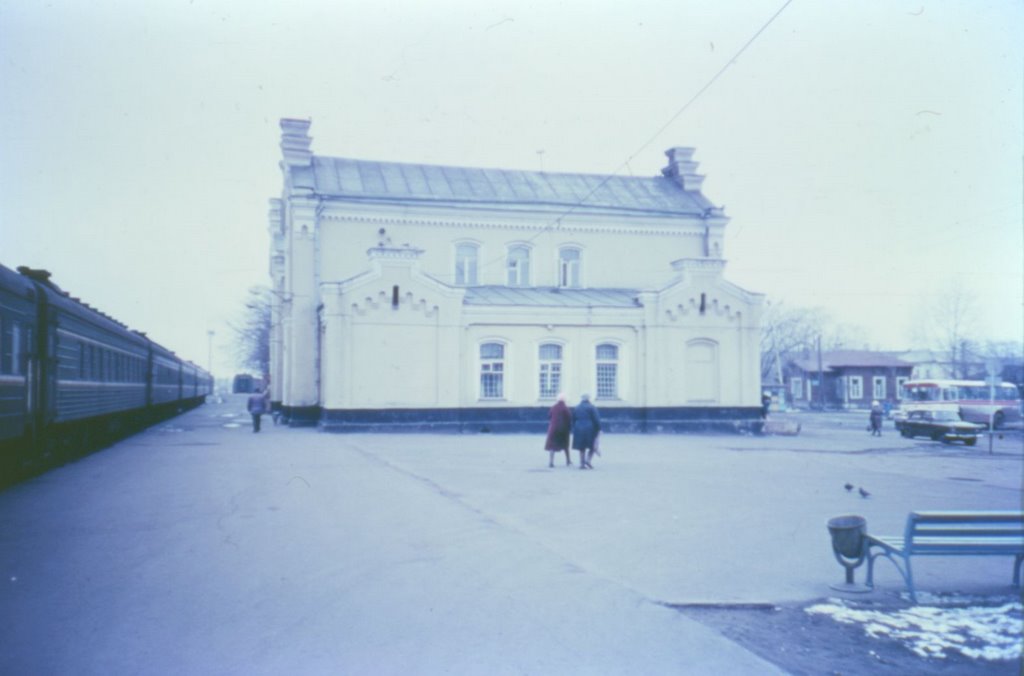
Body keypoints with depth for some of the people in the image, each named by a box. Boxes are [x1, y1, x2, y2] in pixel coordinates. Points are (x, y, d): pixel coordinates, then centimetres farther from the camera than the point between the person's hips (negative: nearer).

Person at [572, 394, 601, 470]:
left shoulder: (576, 408, 10)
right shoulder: (592, 407, -4)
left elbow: (573, 420, 13)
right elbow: (596, 420, -9)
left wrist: (574, 430, 18)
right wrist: (599, 429, -4)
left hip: (579, 430, 4)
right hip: (590, 430, -4)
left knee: (582, 448, 8)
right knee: (593, 447, 5)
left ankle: (582, 464, 4)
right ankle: (588, 460, -14)